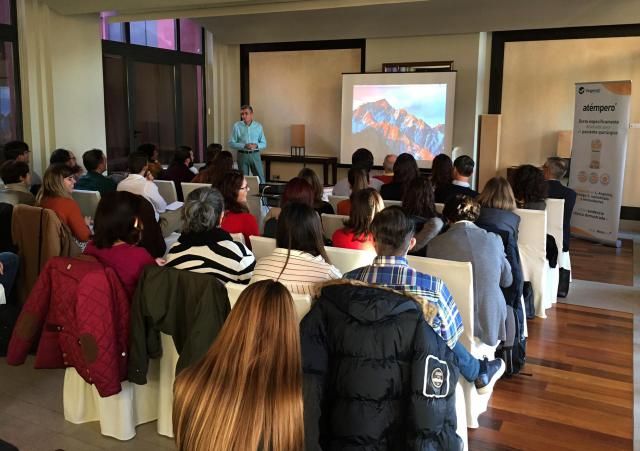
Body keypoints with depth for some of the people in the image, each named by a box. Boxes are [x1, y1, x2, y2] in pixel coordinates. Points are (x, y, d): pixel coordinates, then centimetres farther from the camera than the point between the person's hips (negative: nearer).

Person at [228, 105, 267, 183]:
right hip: (242, 155, -1)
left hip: (255, 155, 1)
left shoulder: (258, 126, 3)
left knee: (260, 179, 0)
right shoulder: (237, 126, -2)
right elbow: (231, 143, -4)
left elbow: (264, 144, 6)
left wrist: (256, 145, -15)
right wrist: (244, 146, -18)